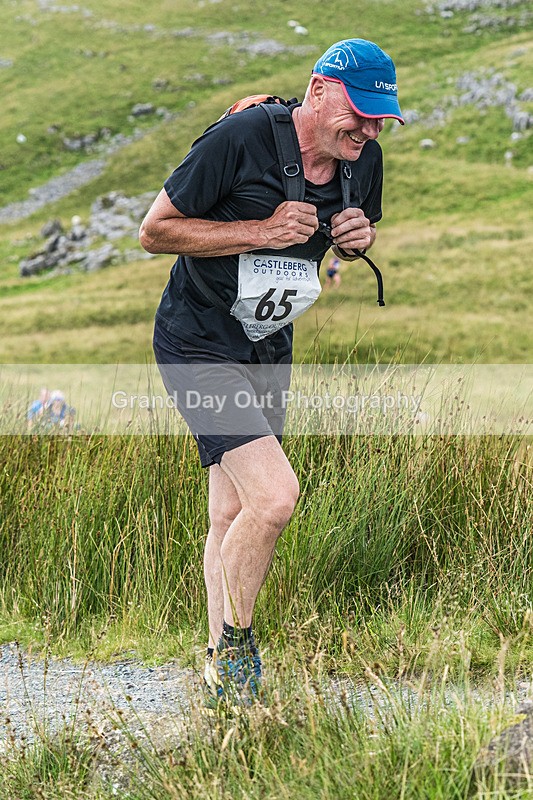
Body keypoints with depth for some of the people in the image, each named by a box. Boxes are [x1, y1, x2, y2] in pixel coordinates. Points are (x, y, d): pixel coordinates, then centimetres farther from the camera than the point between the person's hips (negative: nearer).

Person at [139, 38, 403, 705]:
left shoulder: (363, 159, -2)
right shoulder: (239, 139, -22)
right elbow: (154, 230, -16)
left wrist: (359, 239, -7)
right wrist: (261, 230, -23)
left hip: (268, 350, 7)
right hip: (198, 345, -7)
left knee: (233, 516, 14)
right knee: (275, 494, -21)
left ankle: (219, 668, 27)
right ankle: (234, 644, 0)